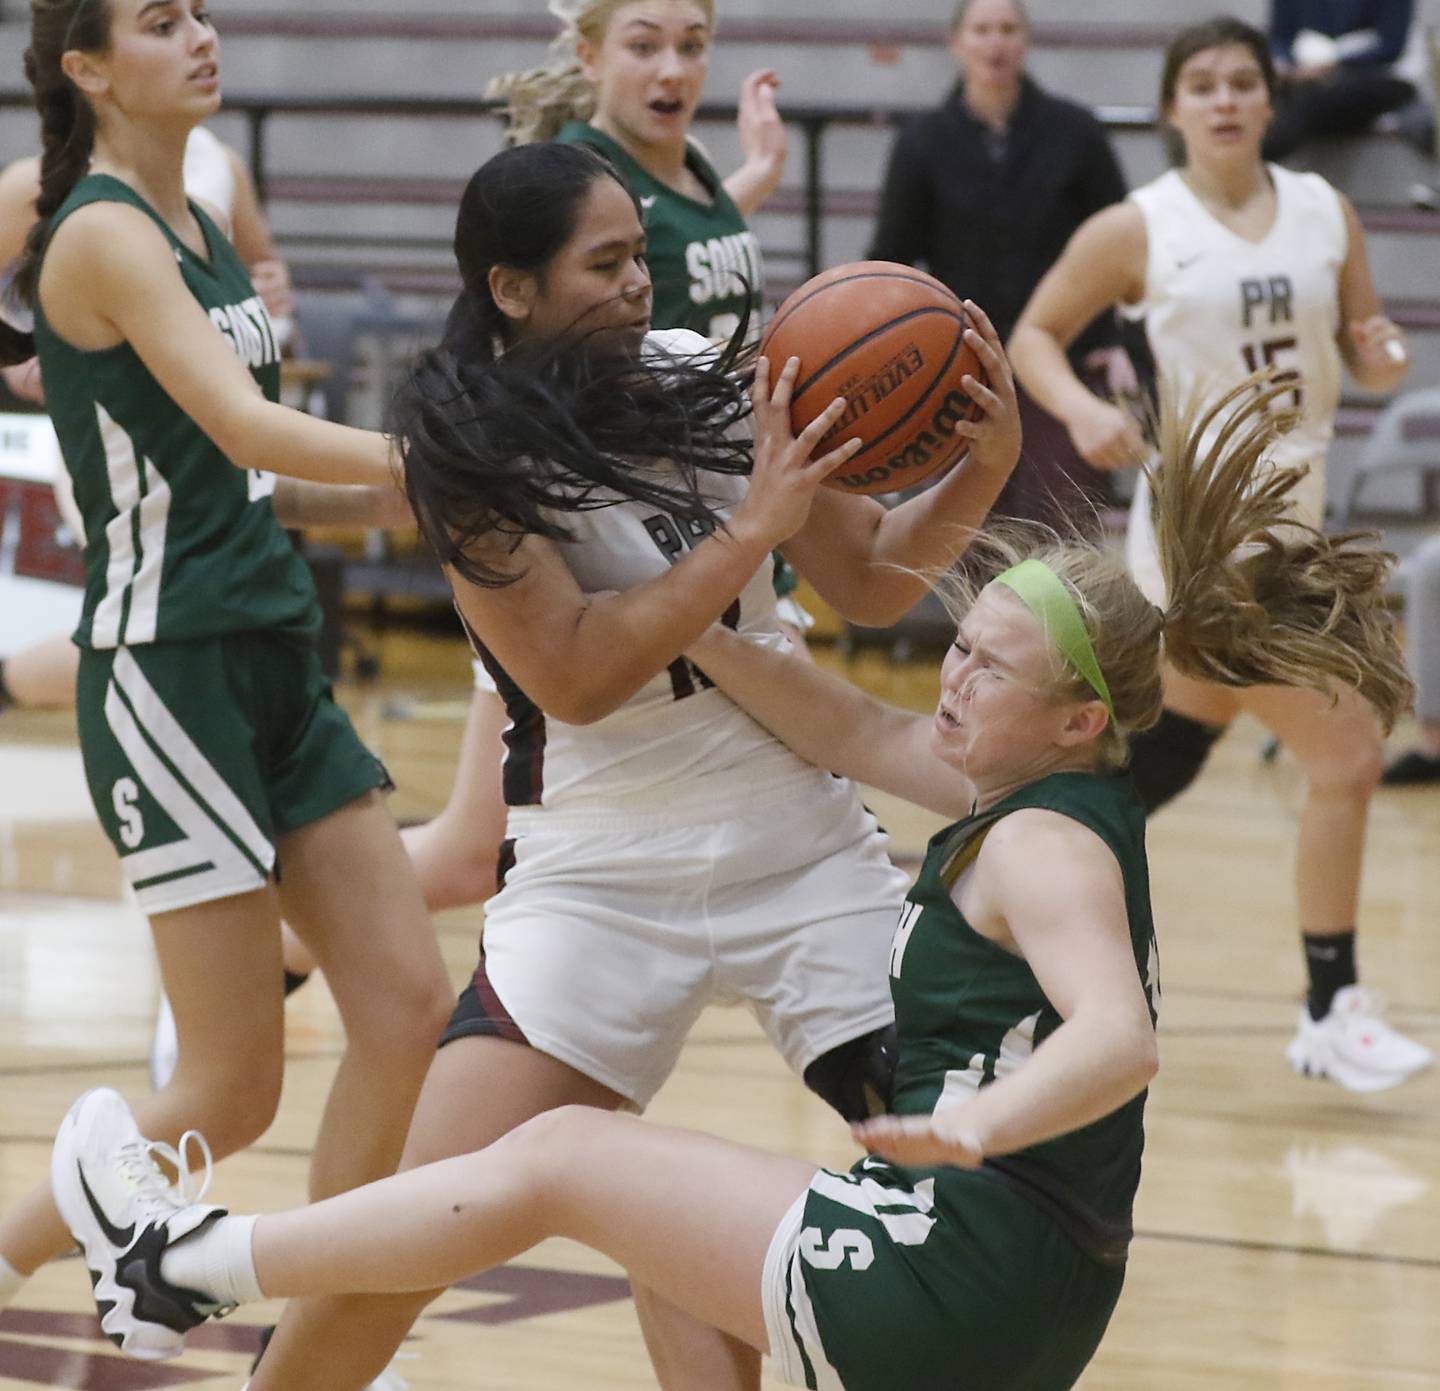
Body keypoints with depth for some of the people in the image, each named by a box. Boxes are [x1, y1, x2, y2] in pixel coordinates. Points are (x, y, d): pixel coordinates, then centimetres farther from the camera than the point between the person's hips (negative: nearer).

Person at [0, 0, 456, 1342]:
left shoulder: (197, 227, 14)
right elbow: (243, 426, -26)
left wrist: (389, 497, 3)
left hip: (272, 664, 9)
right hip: (168, 669, -9)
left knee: (406, 1003, 4)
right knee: (232, 1089, -5)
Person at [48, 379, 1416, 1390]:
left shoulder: (1044, 841, -16)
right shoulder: (1048, 792, 12)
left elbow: (1118, 1038, -33)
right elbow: (851, 731, 20)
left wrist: (977, 1122, -50)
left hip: (952, 1277, -10)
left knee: (559, 1154, 1)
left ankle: (182, 1264, 10)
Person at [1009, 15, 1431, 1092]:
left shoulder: (1327, 214, 6)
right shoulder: (1136, 232, -7)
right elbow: (1035, 335, 1)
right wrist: (1082, 410, -18)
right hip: (1205, 523, -6)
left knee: (1160, 761, 14)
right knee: (1348, 754, -11)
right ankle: (1332, 1014, -2)